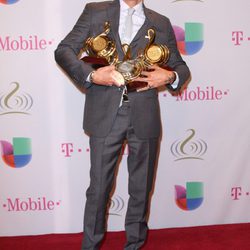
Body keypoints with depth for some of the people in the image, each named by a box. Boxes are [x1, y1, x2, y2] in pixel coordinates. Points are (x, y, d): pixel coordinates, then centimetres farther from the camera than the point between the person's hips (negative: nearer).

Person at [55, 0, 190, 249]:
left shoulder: (161, 23, 12)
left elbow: (181, 67, 17)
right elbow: (63, 50, 4)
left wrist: (170, 77, -7)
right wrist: (90, 74, -13)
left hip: (144, 117, 2)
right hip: (105, 114, -2)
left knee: (141, 188, 13)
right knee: (98, 187, 6)